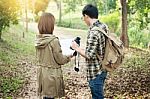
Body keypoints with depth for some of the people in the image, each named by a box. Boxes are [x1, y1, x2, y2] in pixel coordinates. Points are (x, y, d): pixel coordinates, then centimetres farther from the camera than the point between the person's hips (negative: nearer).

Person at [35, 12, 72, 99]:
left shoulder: (38, 40, 0)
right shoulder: (54, 41, -21)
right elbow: (60, 60, -14)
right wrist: (69, 56, 5)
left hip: (42, 73, 6)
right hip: (51, 75, -6)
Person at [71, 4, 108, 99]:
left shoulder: (94, 32, -24)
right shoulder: (104, 26, 4)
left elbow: (89, 55, -24)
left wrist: (77, 48, -10)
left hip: (95, 73, -9)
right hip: (102, 69, 9)